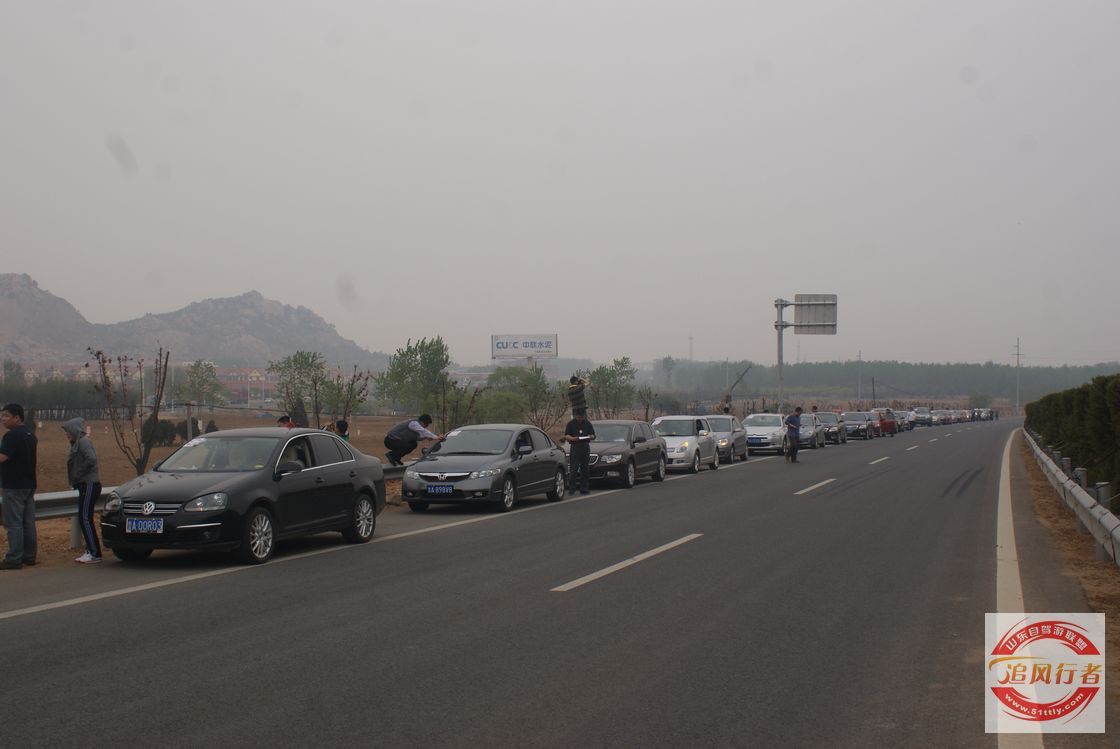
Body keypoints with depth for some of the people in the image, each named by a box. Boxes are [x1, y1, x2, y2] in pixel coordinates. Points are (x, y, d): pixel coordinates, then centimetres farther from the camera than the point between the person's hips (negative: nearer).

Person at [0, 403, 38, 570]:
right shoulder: (29, 435, 14)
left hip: (14, 486, -9)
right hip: (29, 485, 9)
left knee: (13, 523, -6)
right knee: (28, 523, 11)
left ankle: (14, 559, -6)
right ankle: (29, 556, 15)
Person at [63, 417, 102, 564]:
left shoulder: (83, 442, -12)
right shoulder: (77, 443, 18)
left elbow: (91, 459, -25)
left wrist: (78, 474, -17)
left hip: (89, 484, -10)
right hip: (86, 485, 10)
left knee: (85, 519, -10)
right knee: (84, 519, 11)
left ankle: (94, 554, -10)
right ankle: (90, 551, 15)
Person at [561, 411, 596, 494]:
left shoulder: (588, 424, 13)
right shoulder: (571, 424, 5)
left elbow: (593, 435, 13)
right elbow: (566, 436, 0)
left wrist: (590, 436, -11)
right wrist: (572, 438, -21)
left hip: (585, 447, 3)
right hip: (574, 447, -3)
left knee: (585, 469, 4)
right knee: (573, 469, -10)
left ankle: (584, 489, 8)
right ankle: (571, 487, -5)